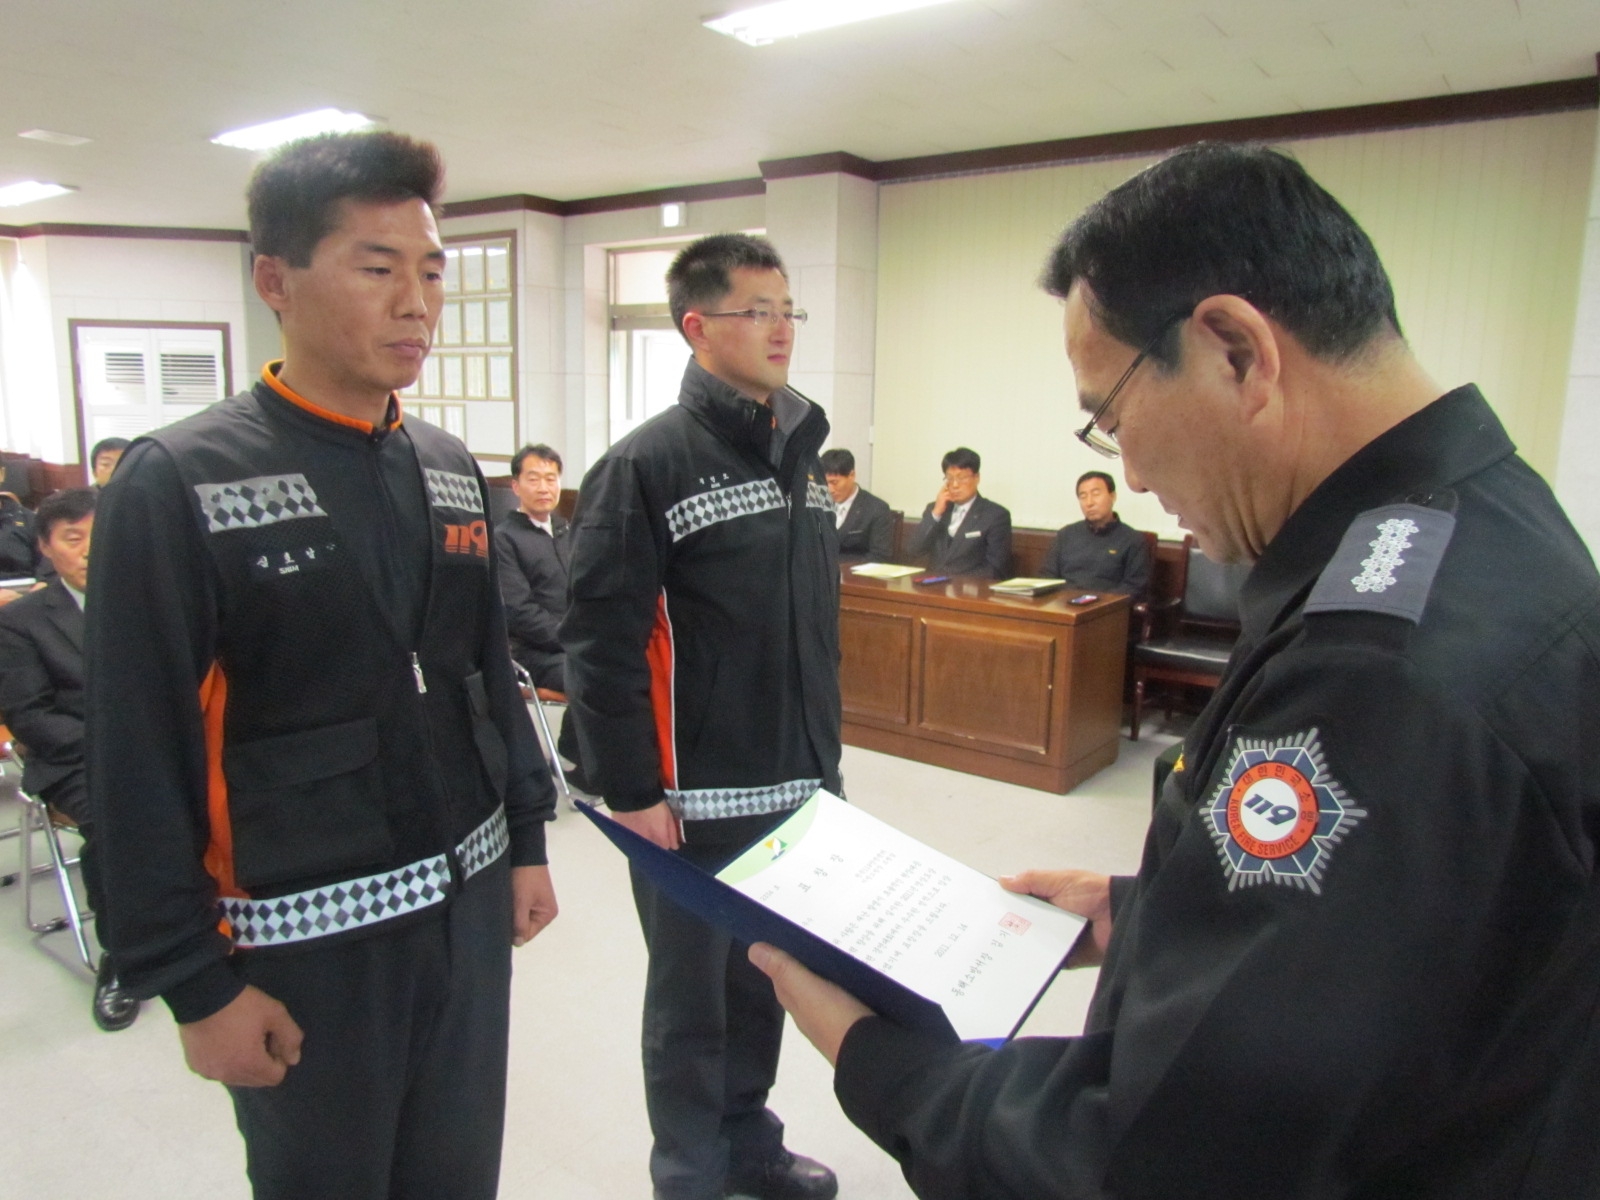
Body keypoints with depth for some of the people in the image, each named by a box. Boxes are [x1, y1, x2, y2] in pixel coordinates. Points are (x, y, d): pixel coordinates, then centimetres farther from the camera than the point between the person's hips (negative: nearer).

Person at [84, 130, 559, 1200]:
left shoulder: (451, 470, 5)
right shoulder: (179, 486, -13)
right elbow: (141, 763, -12)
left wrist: (528, 841, 11)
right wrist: (193, 984, -10)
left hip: (470, 903, 5)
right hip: (304, 934, -5)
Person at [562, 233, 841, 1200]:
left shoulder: (804, 459, 11)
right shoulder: (648, 465, -12)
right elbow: (601, 644, -15)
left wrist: (826, 758, 16)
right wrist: (631, 793, -16)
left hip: (797, 791, 6)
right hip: (696, 799, -6)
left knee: (766, 980, 19)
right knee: (693, 997, 11)